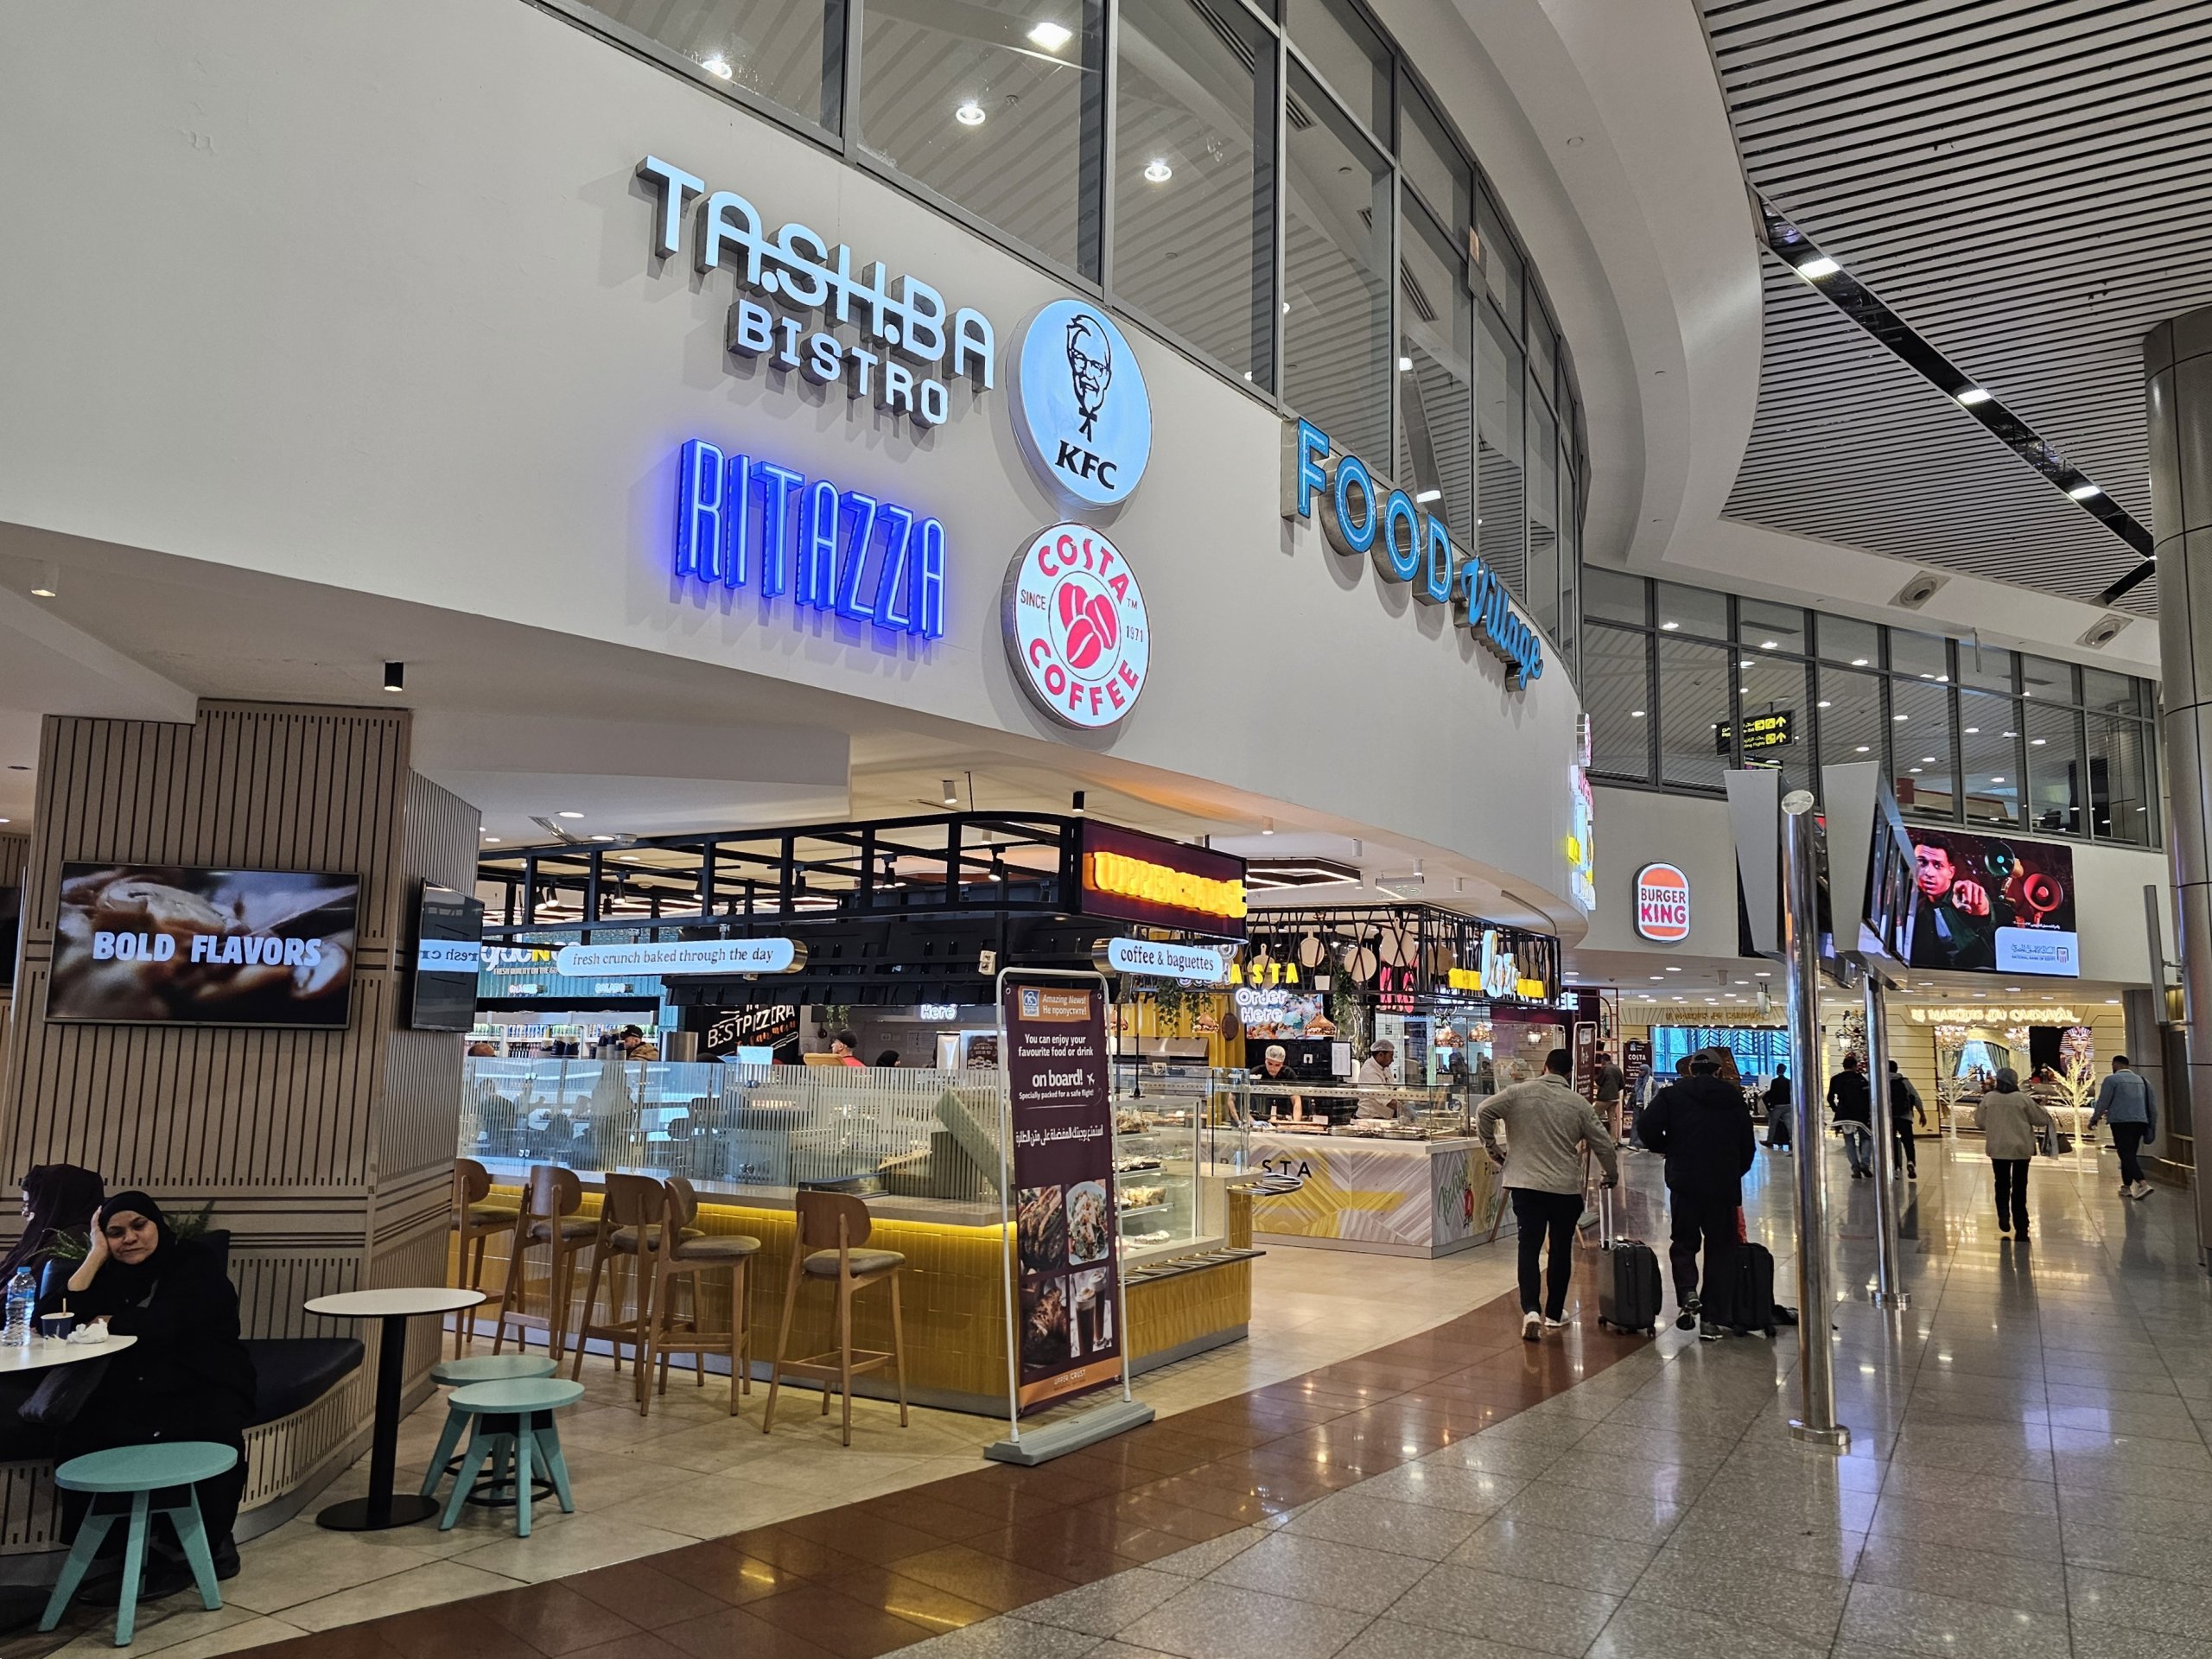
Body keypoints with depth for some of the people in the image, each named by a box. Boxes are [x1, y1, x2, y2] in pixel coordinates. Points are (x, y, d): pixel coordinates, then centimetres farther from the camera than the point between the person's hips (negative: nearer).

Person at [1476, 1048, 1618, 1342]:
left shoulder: (1519, 1093, -2)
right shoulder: (1579, 1104, 0)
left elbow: (1484, 1113, -9)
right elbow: (1604, 1145, 5)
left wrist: (1492, 1149, 5)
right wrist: (1612, 1175, 24)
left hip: (1526, 1183, 0)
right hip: (1567, 1188, 1)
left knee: (1529, 1246, 1)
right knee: (1560, 1249, 15)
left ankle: (1531, 1310, -16)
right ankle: (1554, 1313, 23)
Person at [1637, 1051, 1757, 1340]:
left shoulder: (1672, 1094, 0)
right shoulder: (1734, 1096, 8)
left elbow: (1649, 1128, -11)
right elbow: (1748, 1144, 12)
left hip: (1684, 1183, -1)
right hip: (1724, 1184, 1)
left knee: (1683, 1241, 13)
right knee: (1720, 1247, 10)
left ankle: (1688, 1293, -11)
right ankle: (1710, 1318, 8)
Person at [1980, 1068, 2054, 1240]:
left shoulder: (1988, 1098, -5)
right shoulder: (2023, 1099, -9)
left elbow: (1981, 1123, 3)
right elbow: (2041, 1120, 0)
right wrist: (2041, 1107, 20)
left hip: (1998, 1149, 1)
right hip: (2021, 1148, 0)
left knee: (2002, 1184, 14)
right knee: (2019, 1187, 8)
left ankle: (2003, 1217, -4)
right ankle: (2021, 1228, 11)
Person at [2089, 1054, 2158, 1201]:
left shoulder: (2112, 1080, -3)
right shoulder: (2141, 1080, 16)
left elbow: (2102, 1102, -6)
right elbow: (2151, 1106, 16)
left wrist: (2094, 1119, 7)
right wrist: (2153, 1125, 22)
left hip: (2121, 1122, -6)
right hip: (2140, 1122, 6)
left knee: (2126, 1155, -10)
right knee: (2130, 1155, 15)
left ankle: (2142, 1184, -25)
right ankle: (2126, 1187, 18)